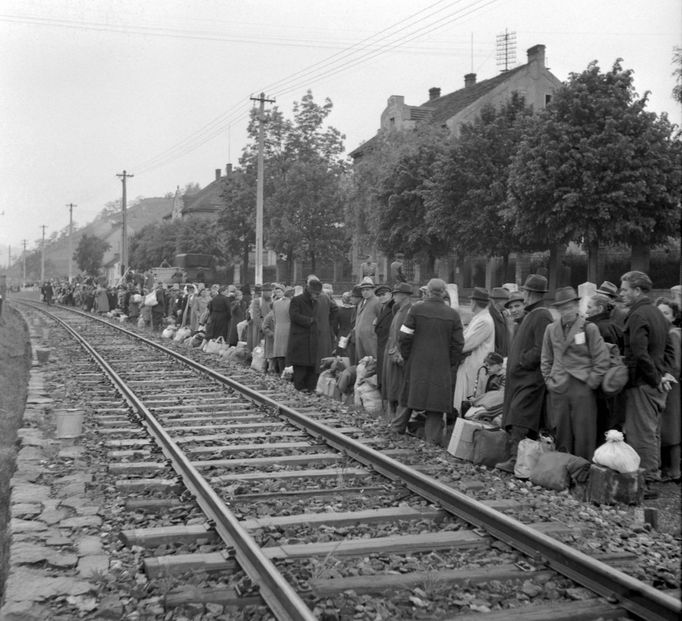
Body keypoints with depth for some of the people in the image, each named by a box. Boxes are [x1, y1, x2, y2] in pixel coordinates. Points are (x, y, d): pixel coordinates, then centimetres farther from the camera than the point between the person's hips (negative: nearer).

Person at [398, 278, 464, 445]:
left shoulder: (416, 310, -5)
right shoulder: (453, 314, -3)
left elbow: (404, 337, -5)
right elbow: (458, 344, -2)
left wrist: (407, 357, 9)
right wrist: (451, 366, 9)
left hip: (417, 365, 0)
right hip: (442, 369, 0)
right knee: (435, 409, 4)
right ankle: (432, 442, 2)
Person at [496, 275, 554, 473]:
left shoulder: (542, 317, -13)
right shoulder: (529, 314, 18)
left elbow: (540, 350, -20)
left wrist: (520, 361, -14)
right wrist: (512, 362, 14)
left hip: (531, 377, -10)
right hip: (520, 376, 10)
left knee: (519, 421, -14)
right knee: (514, 421, 10)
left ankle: (516, 460, -15)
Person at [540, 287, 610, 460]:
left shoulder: (589, 328, -2)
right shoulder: (551, 329, 9)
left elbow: (602, 360, -2)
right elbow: (546, 359, 17)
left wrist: (590, 383, -6)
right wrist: (549, 381, 7)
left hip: (583, 389, -3)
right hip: (558, 390, 3)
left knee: (584, 436, -2)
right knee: (561, 435, 7)